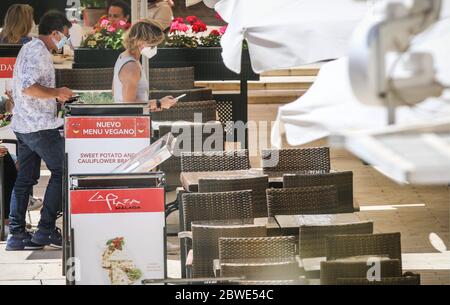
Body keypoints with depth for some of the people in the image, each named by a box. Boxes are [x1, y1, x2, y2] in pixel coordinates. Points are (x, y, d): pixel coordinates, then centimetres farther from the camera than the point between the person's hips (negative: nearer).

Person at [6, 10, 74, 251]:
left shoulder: (29, 49, 18)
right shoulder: (39, 53, -15)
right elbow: (29, 87, -27)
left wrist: (55, 95, 21)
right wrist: (56, 93, -16)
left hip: (23, 125, 10)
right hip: (40, 126, -10)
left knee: (25, 178, 9)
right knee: (60, 172, -2)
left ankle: (16, 235, 9)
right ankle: (46, 230, -2)